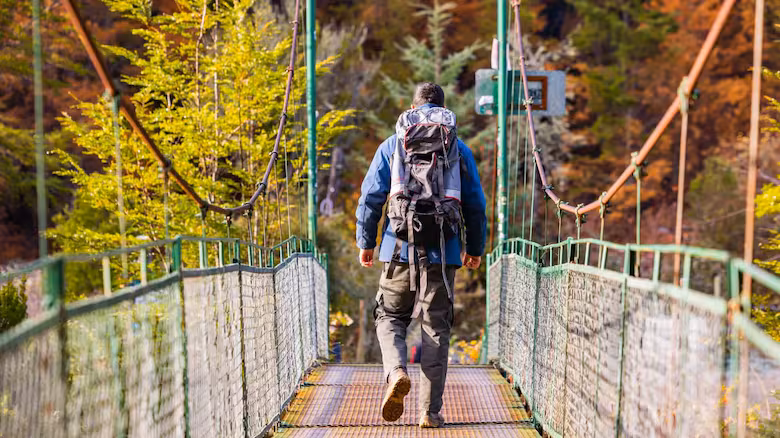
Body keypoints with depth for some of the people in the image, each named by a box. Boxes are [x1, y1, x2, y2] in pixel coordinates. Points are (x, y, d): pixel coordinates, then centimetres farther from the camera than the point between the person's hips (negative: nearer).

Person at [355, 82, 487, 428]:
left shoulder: (391, 146, 7)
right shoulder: (460, 150, 10)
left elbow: (370, 197, 4)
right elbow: (476, 205, 12)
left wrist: (365, 243, 14)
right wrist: (475, 248, 23)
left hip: (400, 248, -1)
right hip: (443, 252, 1)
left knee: (389, 317, 13)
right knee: (436, 328, 5)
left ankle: (396, 372, -16)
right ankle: (430, 411, 4)